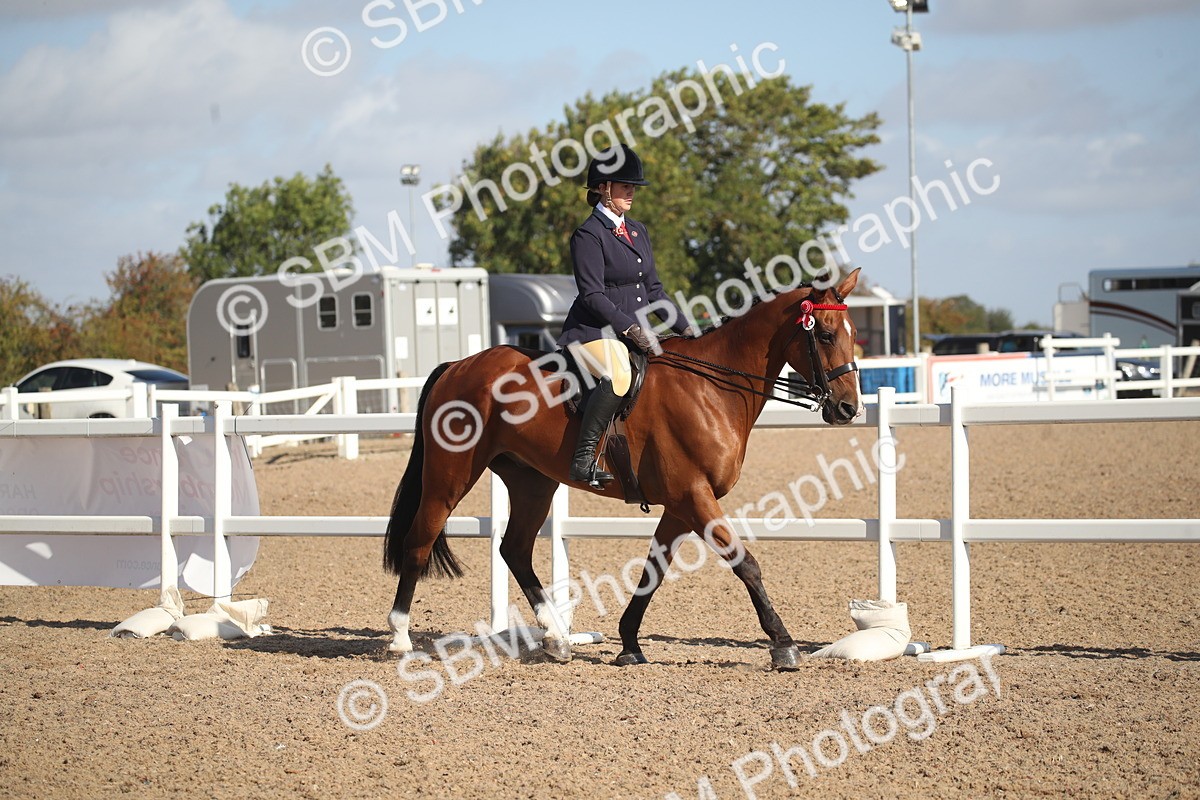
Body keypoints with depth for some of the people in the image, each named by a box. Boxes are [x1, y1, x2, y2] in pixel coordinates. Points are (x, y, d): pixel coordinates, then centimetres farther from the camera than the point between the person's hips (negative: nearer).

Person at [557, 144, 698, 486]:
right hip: (594, 331, -9)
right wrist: (630, 328, -22)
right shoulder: (588, 235, -8)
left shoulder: (638, 231, 18)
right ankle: (584, 458, -34)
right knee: (617, 376, -38)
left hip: (638, 332, 9)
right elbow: (593, 297, -15)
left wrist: (684, 327, 9)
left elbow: (653, 290, 20)